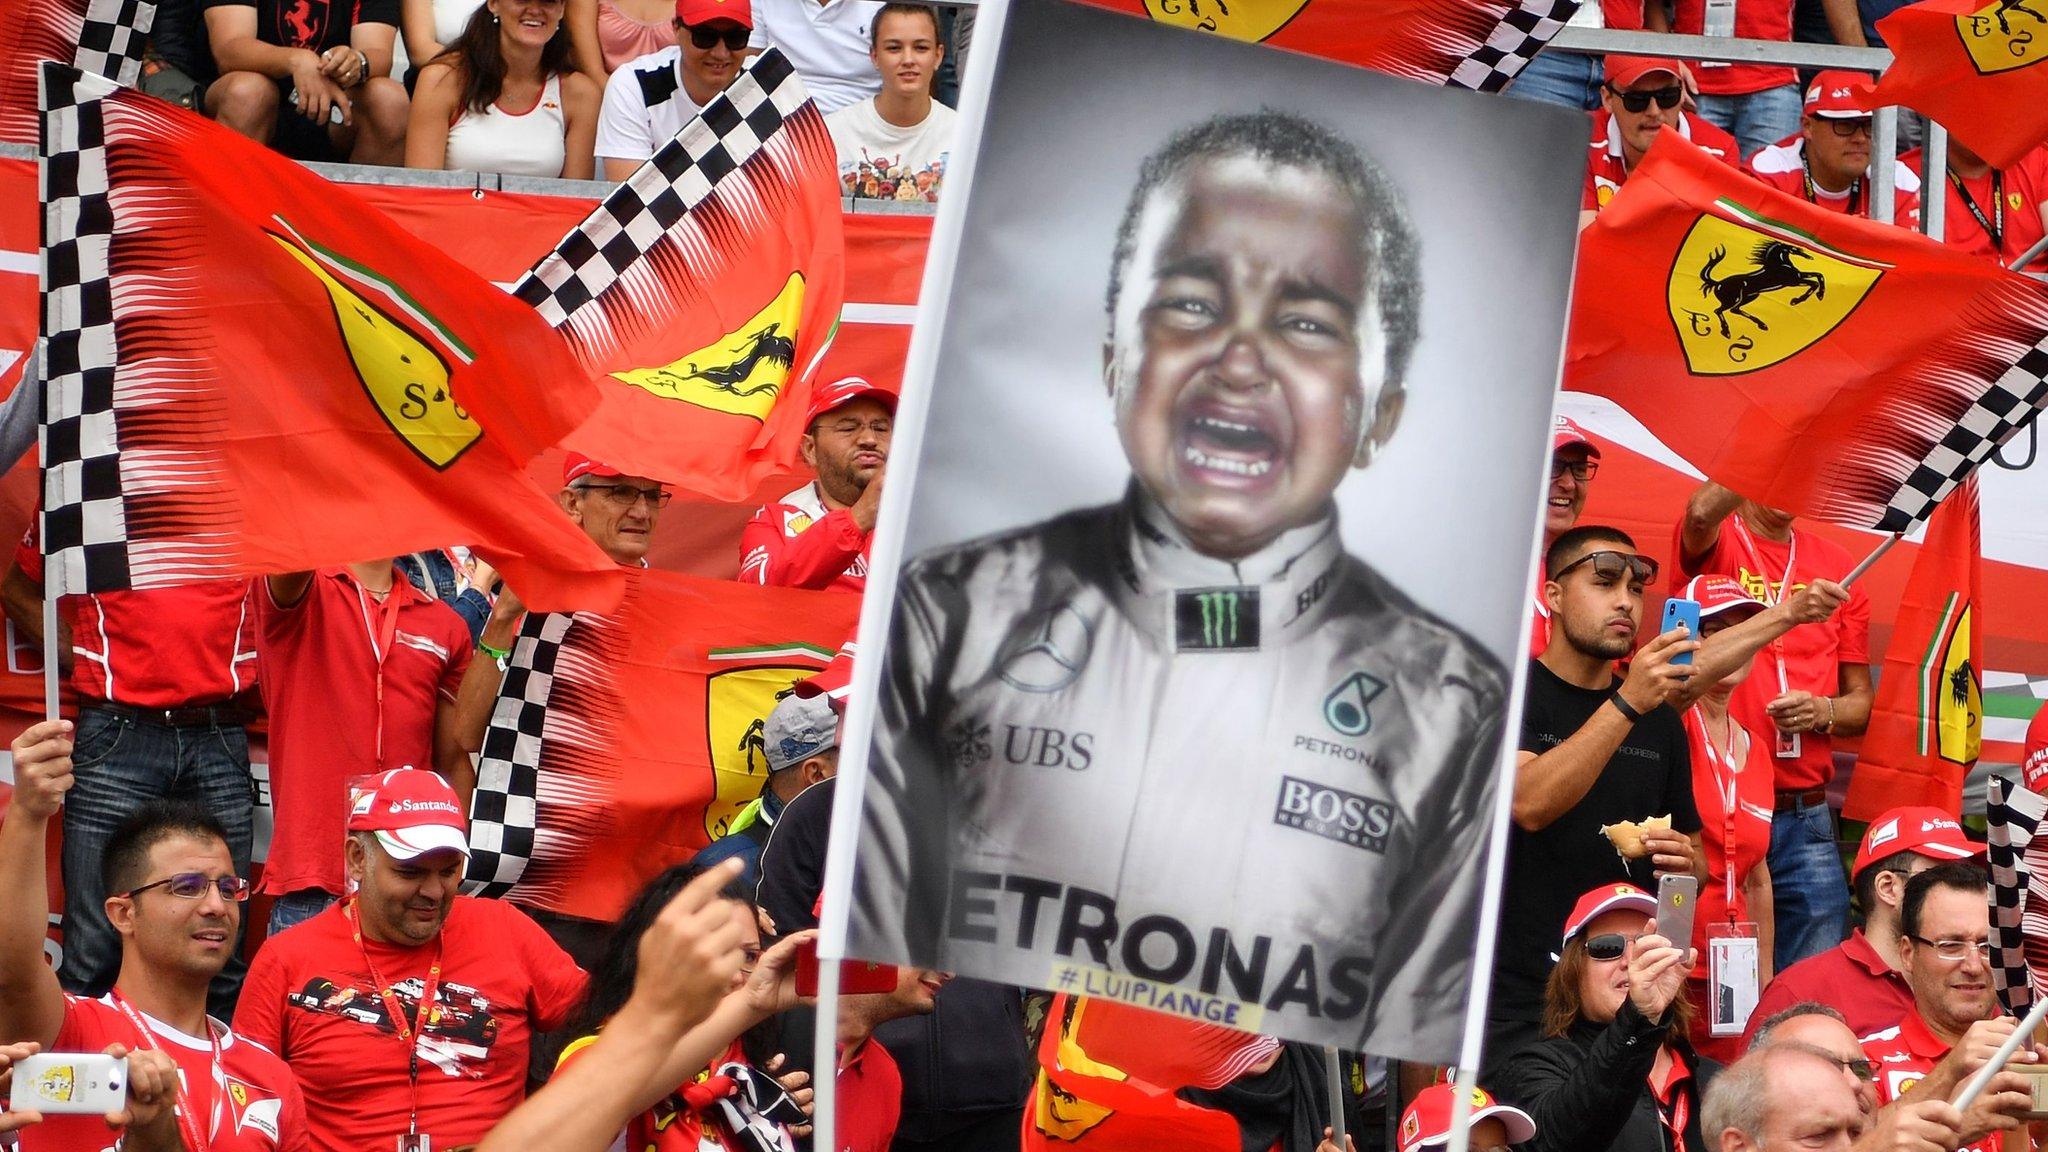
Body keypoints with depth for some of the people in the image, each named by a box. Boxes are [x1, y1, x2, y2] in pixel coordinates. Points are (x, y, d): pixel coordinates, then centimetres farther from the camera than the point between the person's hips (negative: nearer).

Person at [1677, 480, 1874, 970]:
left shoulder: (1836, 565, 14)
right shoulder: (1714, 542, 1)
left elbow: (1861, 702, 17)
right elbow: (1702, 514, -26)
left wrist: (1824, 711, -4)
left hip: (1806, 823, 4)